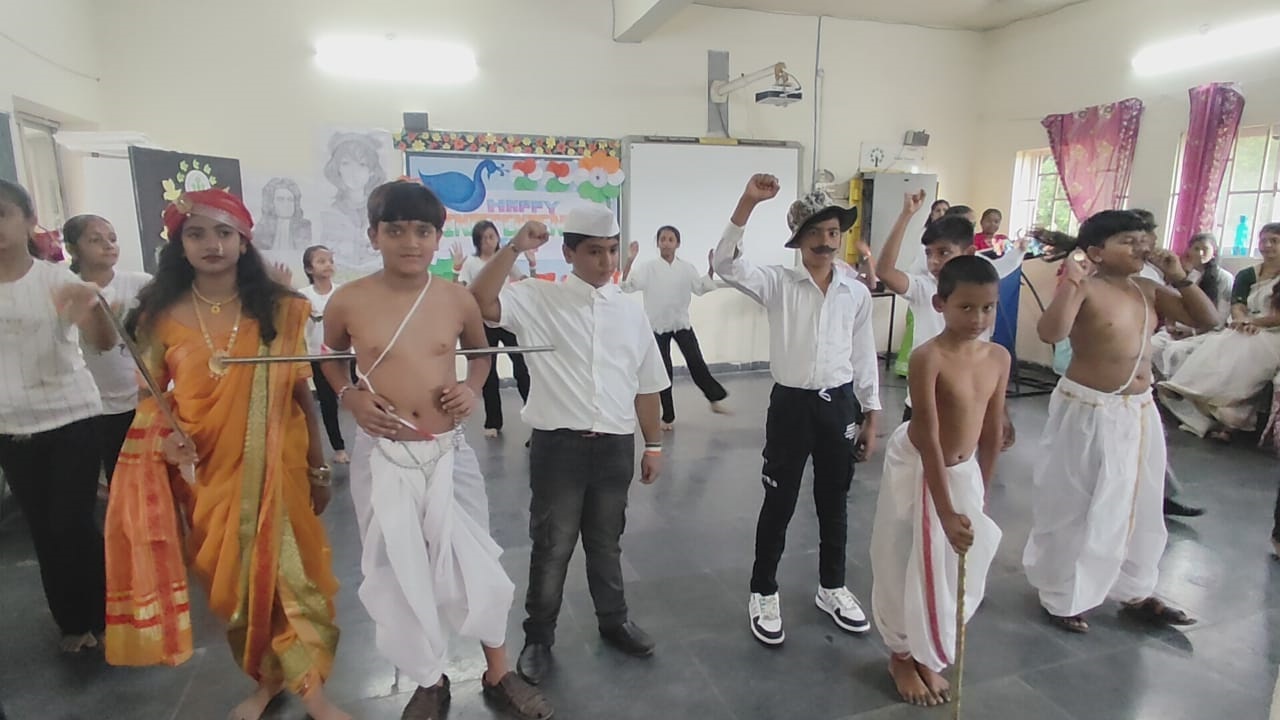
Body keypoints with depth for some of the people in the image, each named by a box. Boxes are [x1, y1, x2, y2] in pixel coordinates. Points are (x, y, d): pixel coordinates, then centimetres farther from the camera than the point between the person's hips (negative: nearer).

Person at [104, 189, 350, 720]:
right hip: (205, 472, 2)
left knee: (289, 574, 3)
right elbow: (150, 397, 6)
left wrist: (319, 466, 1)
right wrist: (162, 435, -16)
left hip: (276, 464, -1)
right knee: (230, 582, 14)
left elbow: (301, 391, -1)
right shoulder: (161, 315, -2)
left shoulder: (279, 308, -4)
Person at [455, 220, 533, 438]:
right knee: (488, 371, 8)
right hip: (485, 322, 0)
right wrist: (457, 269, -20)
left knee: (522, 366, -6)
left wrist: (532, 267, -6)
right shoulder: (471, 263, 1)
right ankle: (493, 422, 19)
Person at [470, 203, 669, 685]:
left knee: (606, 542, 20)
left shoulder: (630, 311, 6)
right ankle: (538, 638, 29)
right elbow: (481, 302, -20)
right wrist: (514, 249, -24)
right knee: (551, 547, 9)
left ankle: (613, 620, 41)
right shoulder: (539, 299, -4)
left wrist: (654, 446, 12)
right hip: (558, 445, -3)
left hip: (615, 446, 3)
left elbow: (646, 386, 11)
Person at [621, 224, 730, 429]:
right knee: (664, 370, 4)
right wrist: (629, 261, -30)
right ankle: (667, 416, 17)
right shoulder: (648, 267, -8)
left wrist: (711, 268, -6)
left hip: (681, 323, 2)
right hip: (658, 325, -2)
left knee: (696, 362, -8)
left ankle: (715, 399, 12)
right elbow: (627, 286, -17)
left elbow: (702, 288, 8)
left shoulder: (686, 268, 1)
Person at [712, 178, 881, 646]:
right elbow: (725, 264, -22)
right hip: (791, 404, -3)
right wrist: (748, 203, -30)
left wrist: (870, 418, 8)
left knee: (834, 504, 17)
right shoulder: (777, 284, -5)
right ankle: (763, 594, 27)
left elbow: (864, 359, 8)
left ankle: (832, 589, 38)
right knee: (778, 504, 8)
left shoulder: (857, 293, 3)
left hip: (840, 405, 3)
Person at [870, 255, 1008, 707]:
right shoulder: (927, 358, -25)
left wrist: (981, 490, 8)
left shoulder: (999, 358, -5)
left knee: (960, 572, 14)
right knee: (909, 565, 9)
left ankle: (926, 656, 36)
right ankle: (903, 656, 32)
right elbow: (929, 439, -27)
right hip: (916, 469, -6)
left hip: (965, 472, 6)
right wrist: (946, 512, -27)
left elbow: (992, 430, 3)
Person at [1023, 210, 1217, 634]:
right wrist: (1071, 278, -32)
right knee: (1075, 510, 5)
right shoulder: (1084, 289, -17)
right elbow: (1050, 333, -34)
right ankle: (1061, 596, 23)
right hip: (1088, 412, -8)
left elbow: (1206, 319, 11)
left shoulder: (1148, 291, 6)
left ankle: (1134, 592, 39)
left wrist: (1179, 277, 1)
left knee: (1138, 506, 20)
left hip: (1139, 411, 8)